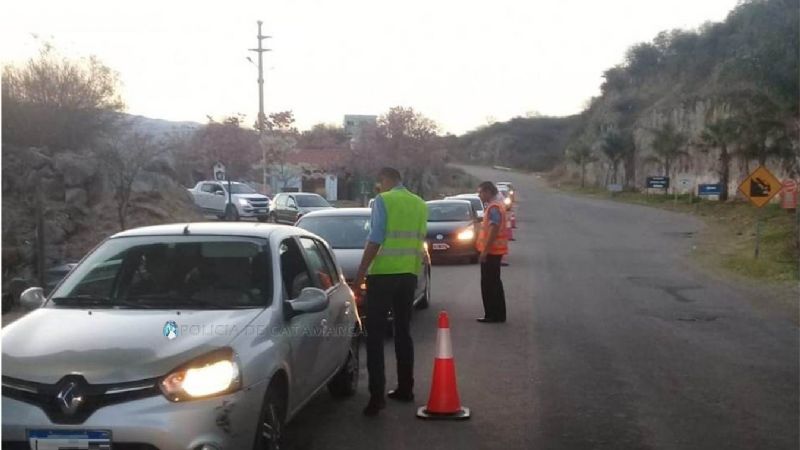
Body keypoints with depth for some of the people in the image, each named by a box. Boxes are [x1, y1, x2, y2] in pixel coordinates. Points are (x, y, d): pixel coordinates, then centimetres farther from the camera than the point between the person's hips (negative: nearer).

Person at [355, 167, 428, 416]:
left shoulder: (383, 201, -8)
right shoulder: (420, 204, 11)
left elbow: (375, 240, -12)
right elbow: (420, 241, 14)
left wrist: (360, 272, -6)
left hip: (383, 274, -6)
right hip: (409, 274, 6)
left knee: (375, 335, -3)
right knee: (403, 332, 16)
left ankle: (377, 395, -9)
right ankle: (405, 388, 22)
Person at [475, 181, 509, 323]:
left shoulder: (493, 207, -17)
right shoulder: (496, 205, 16)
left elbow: (493, 230, -24)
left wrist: (485, 250, -24)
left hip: (491, 251, -10)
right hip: (494, 251, 10)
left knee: (489, 284, -5)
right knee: (494, 283, 15)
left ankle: (492, 315, -2)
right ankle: (498, 314, 21)